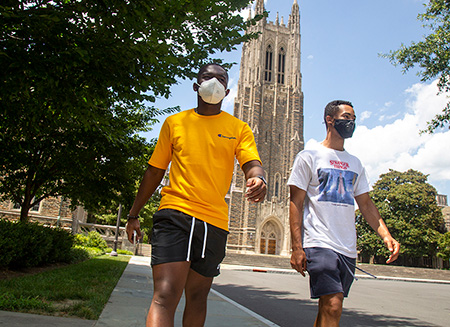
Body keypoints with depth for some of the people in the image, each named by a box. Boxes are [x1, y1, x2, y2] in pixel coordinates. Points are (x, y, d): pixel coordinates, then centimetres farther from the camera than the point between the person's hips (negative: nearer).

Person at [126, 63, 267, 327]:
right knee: (165, 295, -14)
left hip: (215, 220, 2)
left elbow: (253, 164, -3)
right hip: (175, 213, -1)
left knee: (197, 296, 12)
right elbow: (155, 170, 15)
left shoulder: (238, 128, 10)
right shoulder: (174, 122, 11)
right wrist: (134, 214, 15)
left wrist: (258, 179, -29)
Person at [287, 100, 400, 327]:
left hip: (348, 249, 6)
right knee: (332, 306, -15)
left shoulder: (355, 163, 18)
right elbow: (296, 203, -3)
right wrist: (297, 247, -12)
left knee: (329, 307, 11)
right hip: (319, 244, -6)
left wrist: (386, 235, 1)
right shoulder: (309, 157, 1)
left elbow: (366, 204, 18)